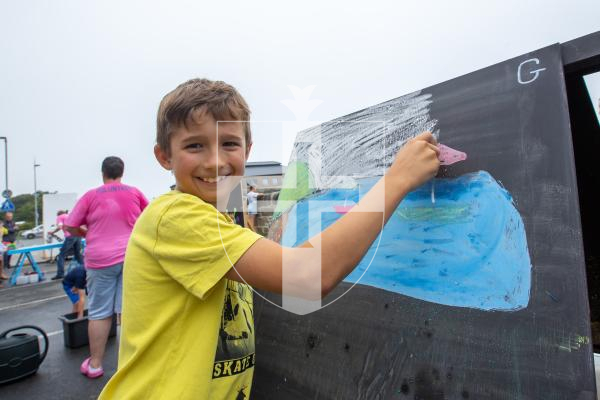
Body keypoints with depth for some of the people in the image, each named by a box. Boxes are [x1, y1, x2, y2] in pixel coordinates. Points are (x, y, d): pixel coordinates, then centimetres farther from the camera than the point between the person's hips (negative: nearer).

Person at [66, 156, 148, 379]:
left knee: (99, 312, 9)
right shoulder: (134, 193, 3)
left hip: (101, 259, -1)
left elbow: (70, 227, 0)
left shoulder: (91, 196, -1)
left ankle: (95, 364, 21)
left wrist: (88, 233, 17)